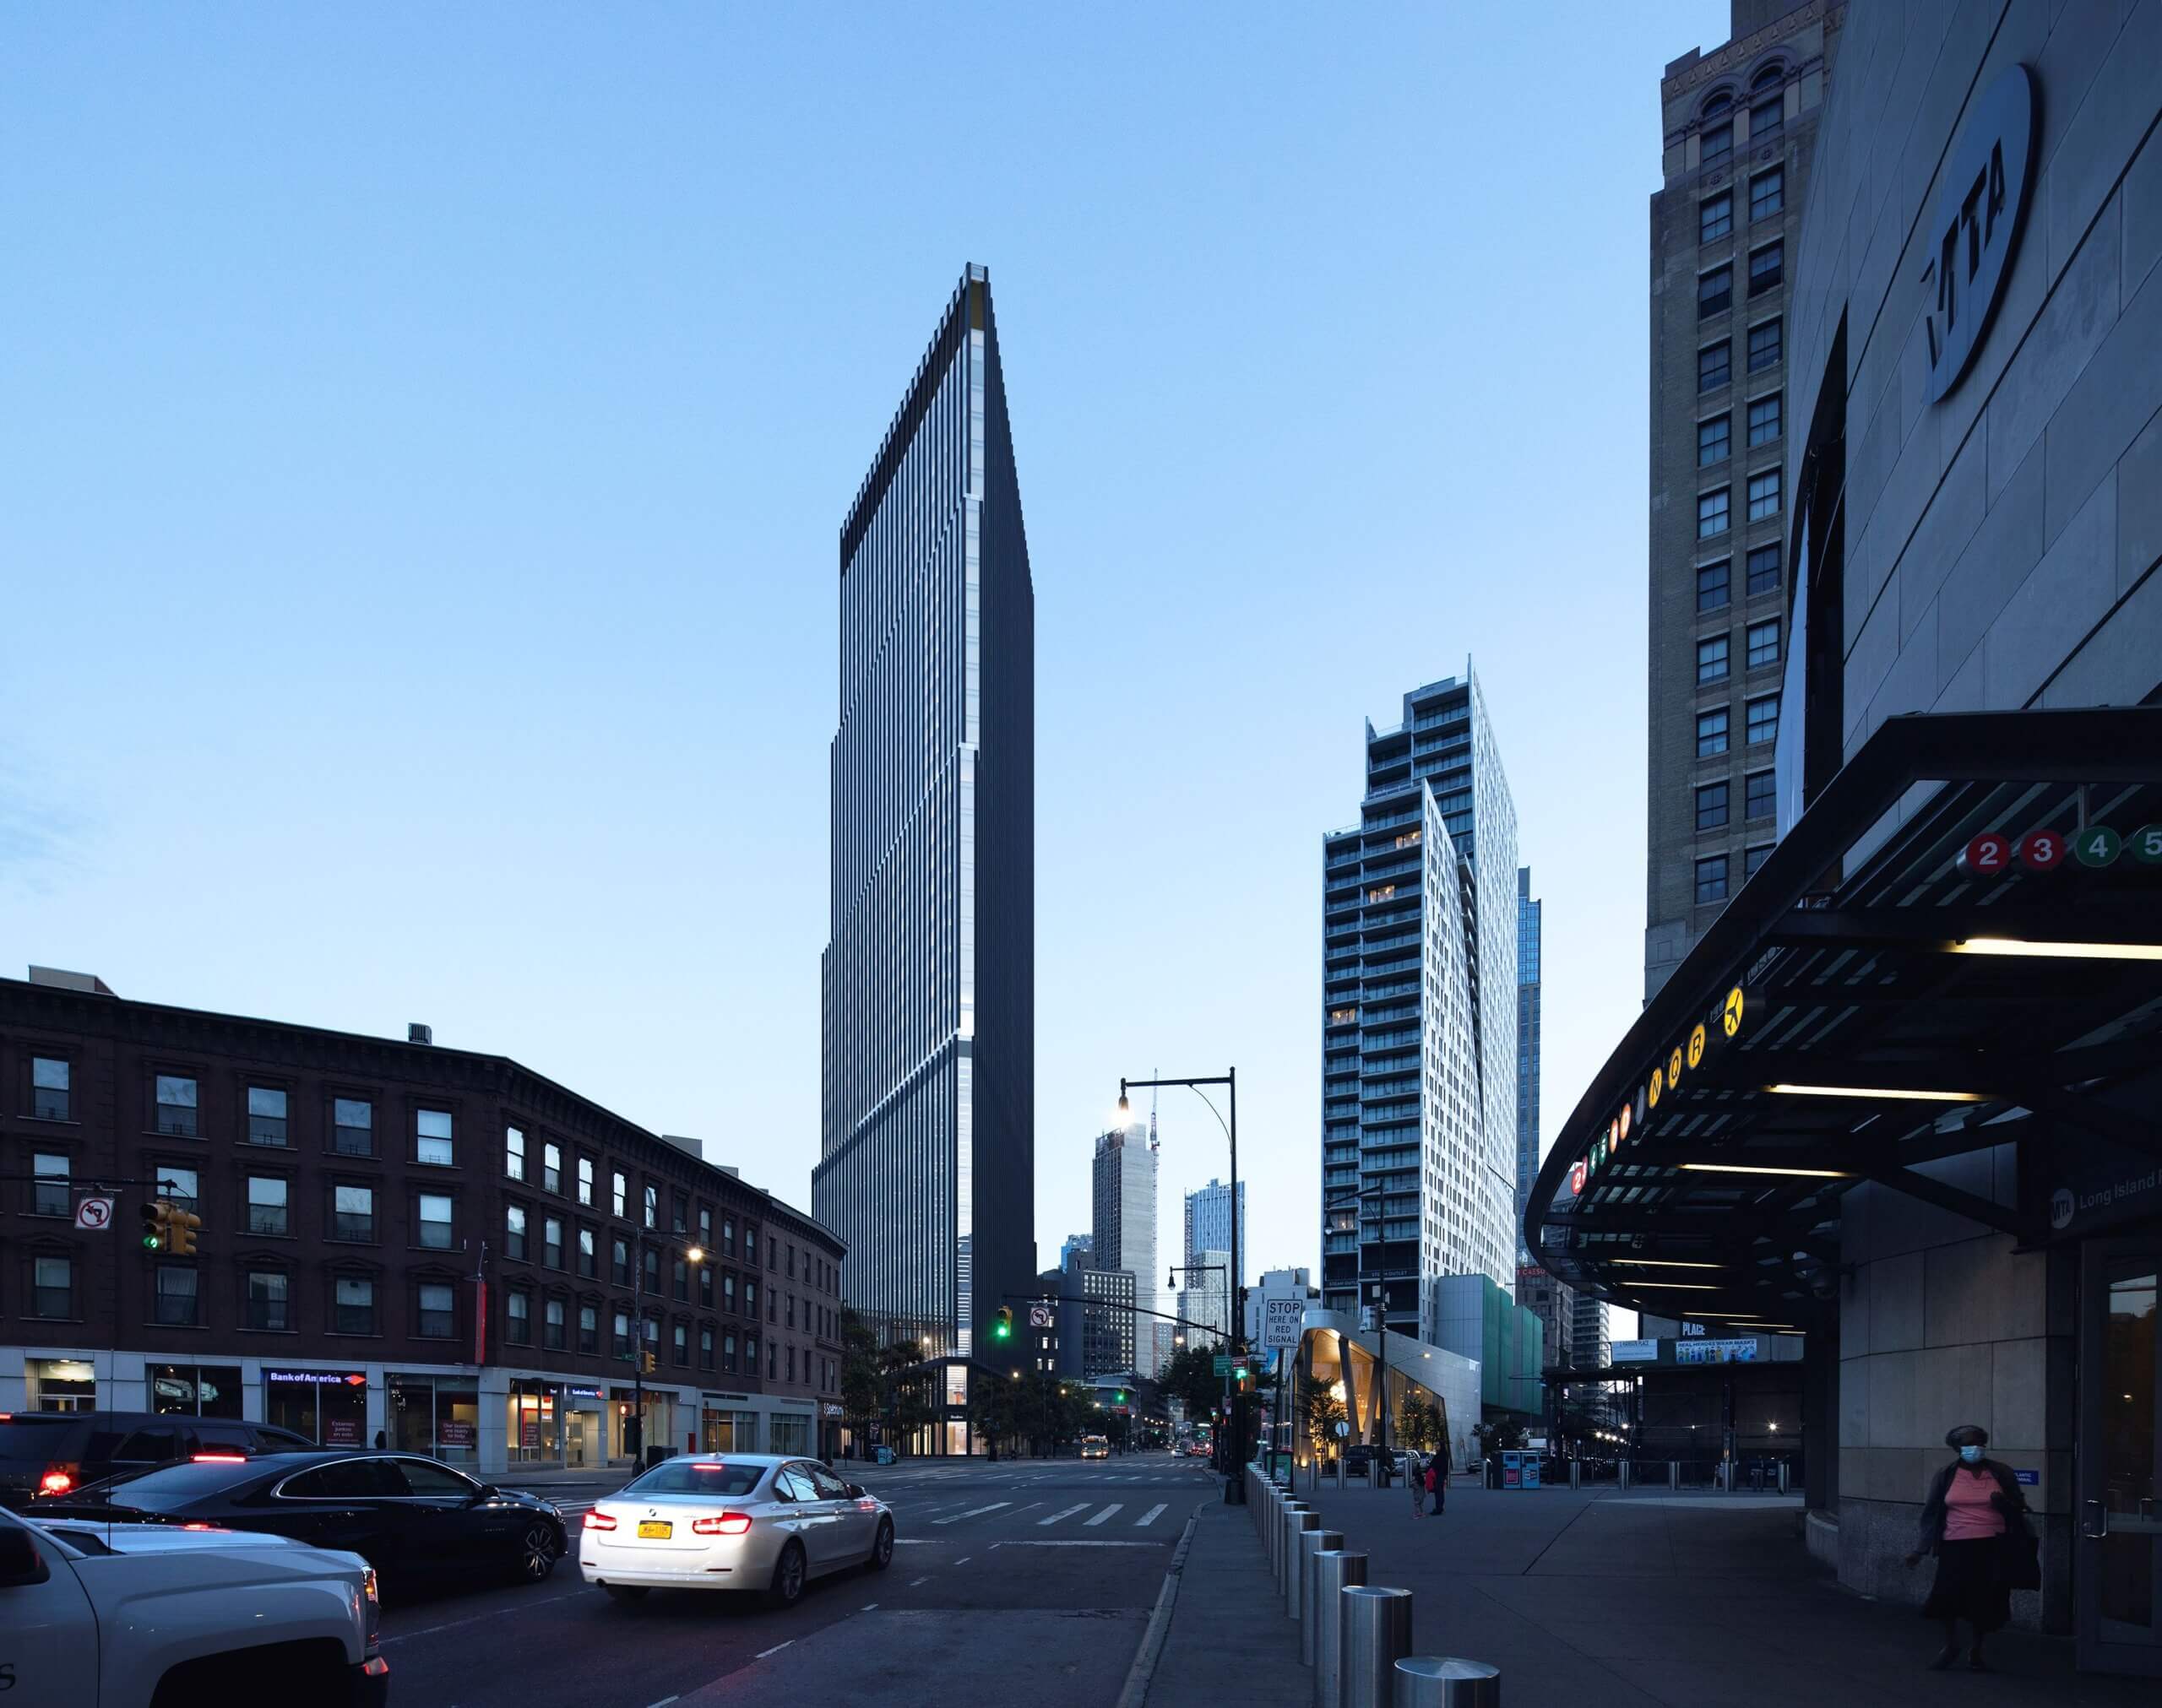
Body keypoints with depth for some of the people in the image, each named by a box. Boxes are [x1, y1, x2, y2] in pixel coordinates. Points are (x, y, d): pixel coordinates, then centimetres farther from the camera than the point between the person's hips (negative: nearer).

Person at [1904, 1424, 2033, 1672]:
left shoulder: (2001, 1474, 6)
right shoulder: (1946, 1476, 5)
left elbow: (2018, 1509, 12)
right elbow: (1931, 1513, 7)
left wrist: (2003, 1503, -12)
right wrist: (1921, 1549, 2)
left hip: (1992, 1548, 1)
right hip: (1956, 1547, -1)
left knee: (1986, 1602, 3)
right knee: (1947, 1596, -10)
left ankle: (1976, 1653, 23)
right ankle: (1951, 1646, 16)